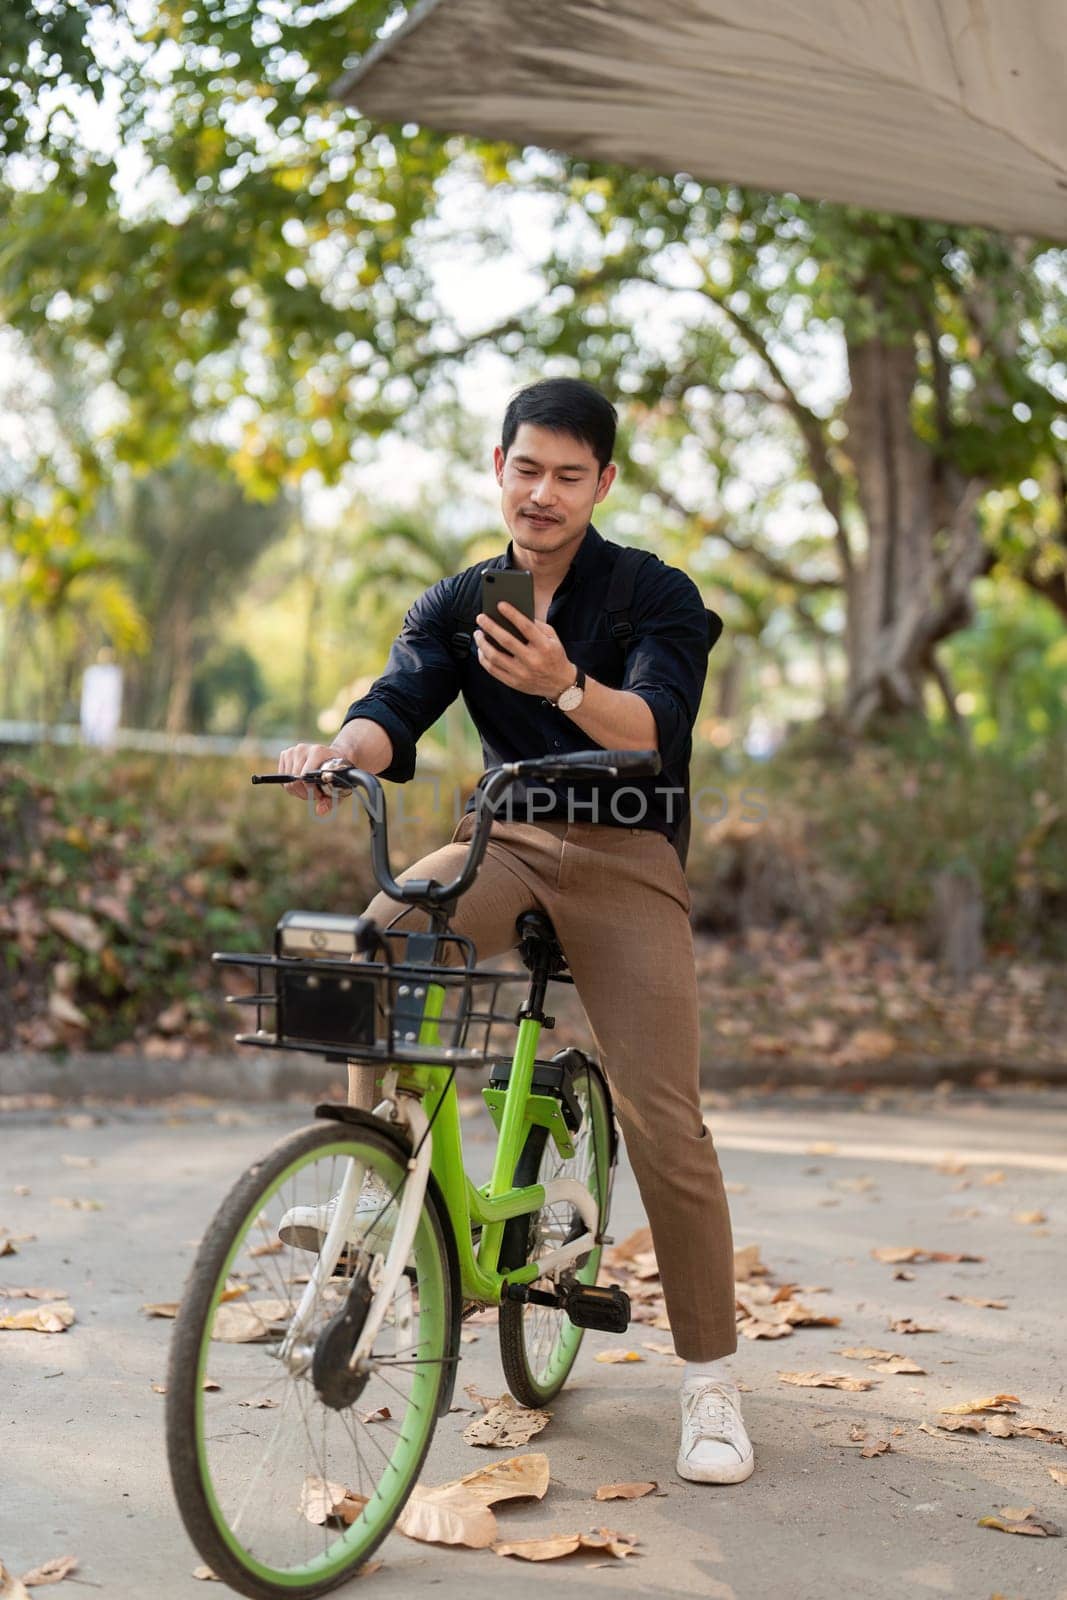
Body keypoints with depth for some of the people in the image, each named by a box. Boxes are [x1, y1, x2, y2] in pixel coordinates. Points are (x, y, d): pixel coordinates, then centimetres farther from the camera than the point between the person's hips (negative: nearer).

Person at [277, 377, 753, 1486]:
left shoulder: (656, 596, -2)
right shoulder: (457, 604, 9)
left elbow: (656, 728, -20)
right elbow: (400, 704, -8)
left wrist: (566, 687, -42)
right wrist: (340, 751, -33)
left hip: (624, 856, -3)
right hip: (504, 841, 3)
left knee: (663, 1123, -12)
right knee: (381, 936, -30)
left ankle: (710, 1383, 2)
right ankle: (373, 1196, -17)